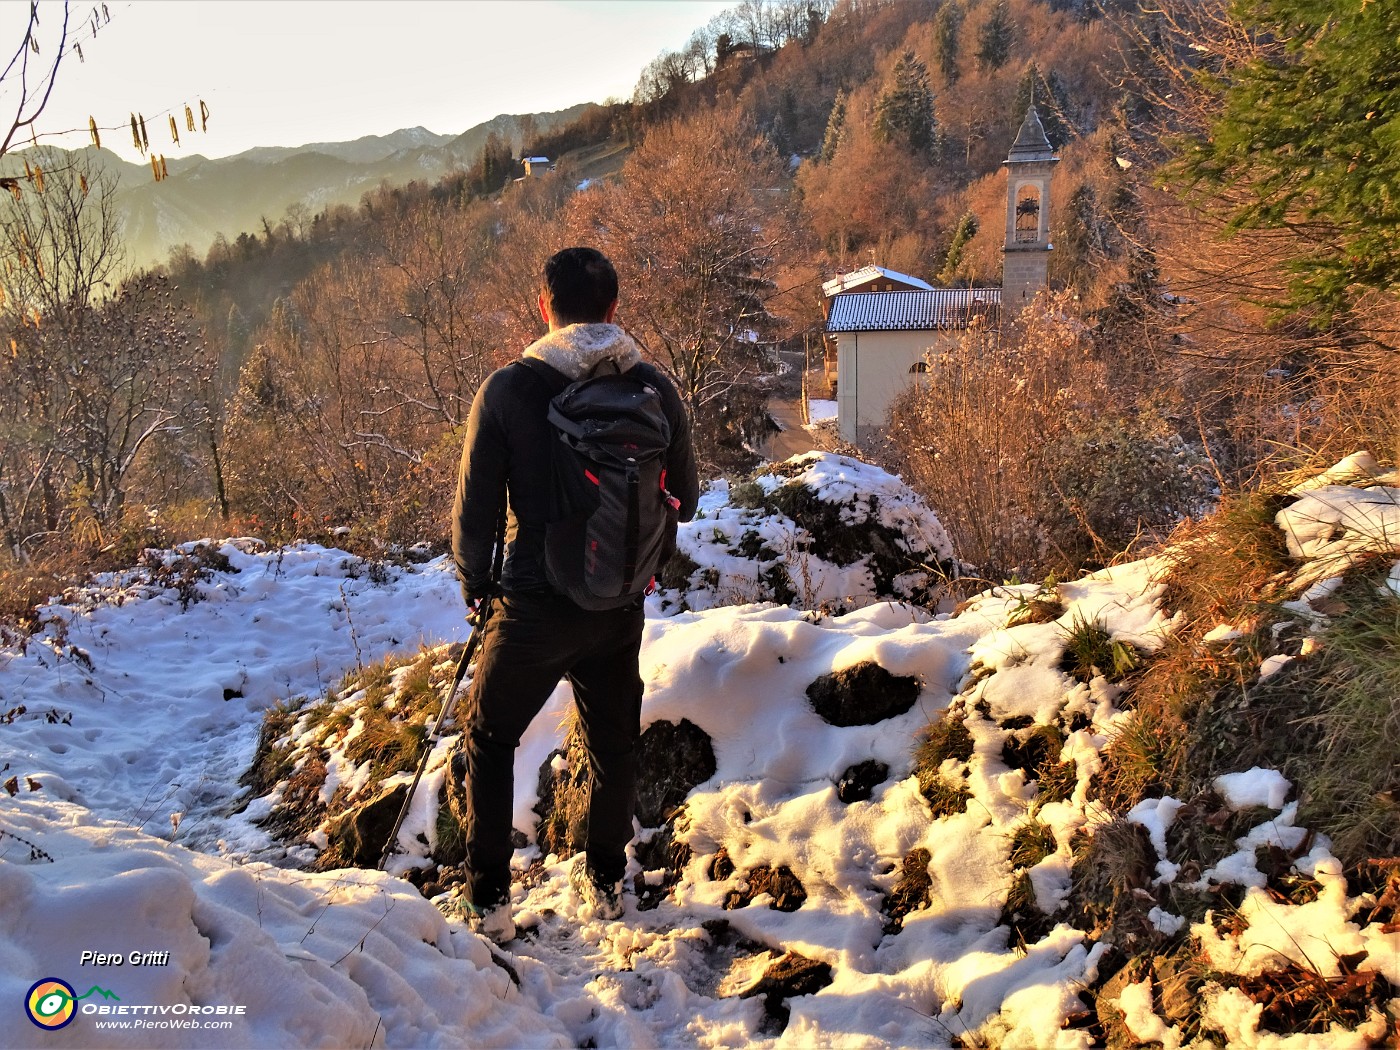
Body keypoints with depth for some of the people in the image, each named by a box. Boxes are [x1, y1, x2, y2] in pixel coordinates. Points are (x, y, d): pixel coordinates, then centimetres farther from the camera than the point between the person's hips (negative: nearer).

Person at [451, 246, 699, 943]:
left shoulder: (507, 389, -13)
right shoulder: (654, 389, -5)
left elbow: (475, 508, -9)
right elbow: (684, 502, 4)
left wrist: (475, 584, 8)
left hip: (534, 606, -2)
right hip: (621, 607, 3)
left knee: (489, 738, 18)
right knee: (612, 742, 21)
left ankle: (488, 901, 21)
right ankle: (606, 882, 38)